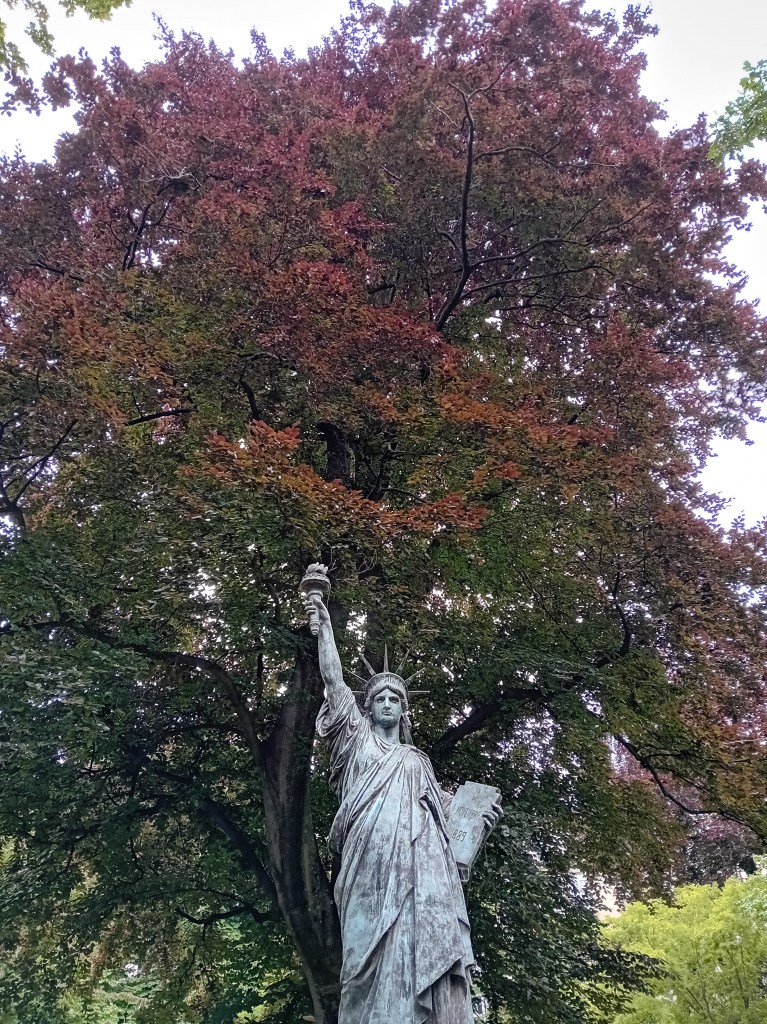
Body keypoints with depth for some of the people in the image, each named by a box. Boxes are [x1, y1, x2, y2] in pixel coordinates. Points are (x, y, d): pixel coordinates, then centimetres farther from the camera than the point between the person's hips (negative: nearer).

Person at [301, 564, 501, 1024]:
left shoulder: (419, 760, 32)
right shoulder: (356, 740, 22)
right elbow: (334, 683, 10)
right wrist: (323, 624, 1)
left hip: (424, 865, 3)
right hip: (373, 862, -3)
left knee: (432, 952, -14)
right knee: (377, 957, -16)